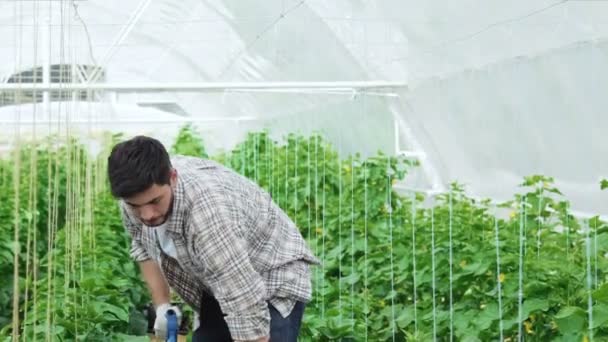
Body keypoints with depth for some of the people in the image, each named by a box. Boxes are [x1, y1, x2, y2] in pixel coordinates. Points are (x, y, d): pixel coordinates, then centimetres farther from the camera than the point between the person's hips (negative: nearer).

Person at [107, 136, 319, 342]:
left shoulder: (208, 212, -40)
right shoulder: (137, 196, -16)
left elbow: (248, 316, -41)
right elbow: (142, 246, 6)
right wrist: (161, 305, -5)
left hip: (274, 281, -7)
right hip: (220, 286, 7)